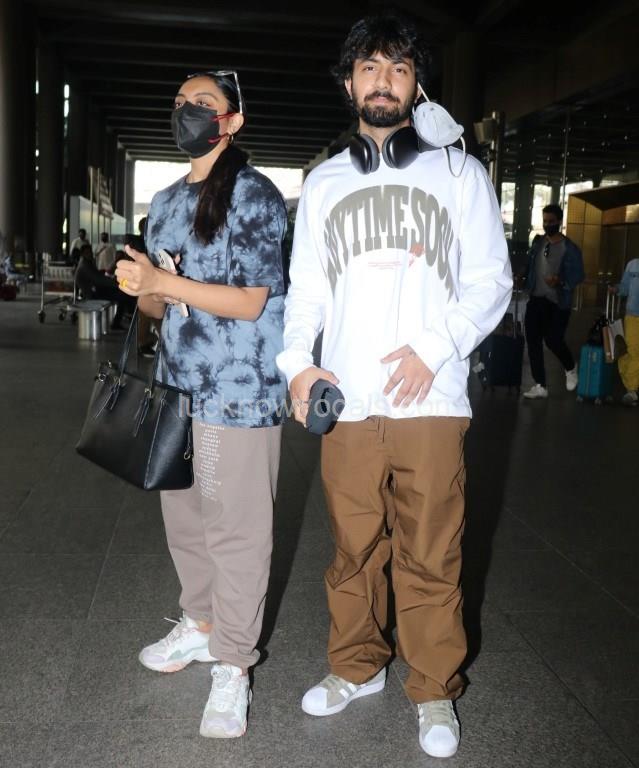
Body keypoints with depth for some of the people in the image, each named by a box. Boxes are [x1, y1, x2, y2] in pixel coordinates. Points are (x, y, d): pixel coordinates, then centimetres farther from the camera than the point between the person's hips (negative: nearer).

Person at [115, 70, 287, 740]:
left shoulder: (255, 195, -6)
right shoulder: (166, 203, 15)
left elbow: (250, 301, -14)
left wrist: (161, 280, -19)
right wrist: (144, 294, -5)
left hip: (238, 393, -7)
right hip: (178, 385, 7)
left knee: (235, 529, 0)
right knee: (183, 515, 15)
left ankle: (233, 664, 12)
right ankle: (199, 623, 35)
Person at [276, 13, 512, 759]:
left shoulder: (459, 172, 8)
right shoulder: (323, 183, 15)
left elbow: (490, 279, 3)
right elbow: (305, 287, 13)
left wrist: (436, 348, -12)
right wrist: (297, 361, -5)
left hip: (430, 401, -2)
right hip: (346, 406, 2)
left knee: (431, 558, 3)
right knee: (353, 549, 11)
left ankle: (435, 691, 21)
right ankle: (356, 666, 31)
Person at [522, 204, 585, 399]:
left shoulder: (569, 248, -8)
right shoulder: (537, 242, 7)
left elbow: (579, 275, -8)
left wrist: (560, 281, -24)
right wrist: (524, 284, 9)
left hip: (558, 303, -5)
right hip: (536, 299, 5)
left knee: (553, 340, -5)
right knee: (533, 341, -2)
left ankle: (571, 368, 29)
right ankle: (540, 386, 7)